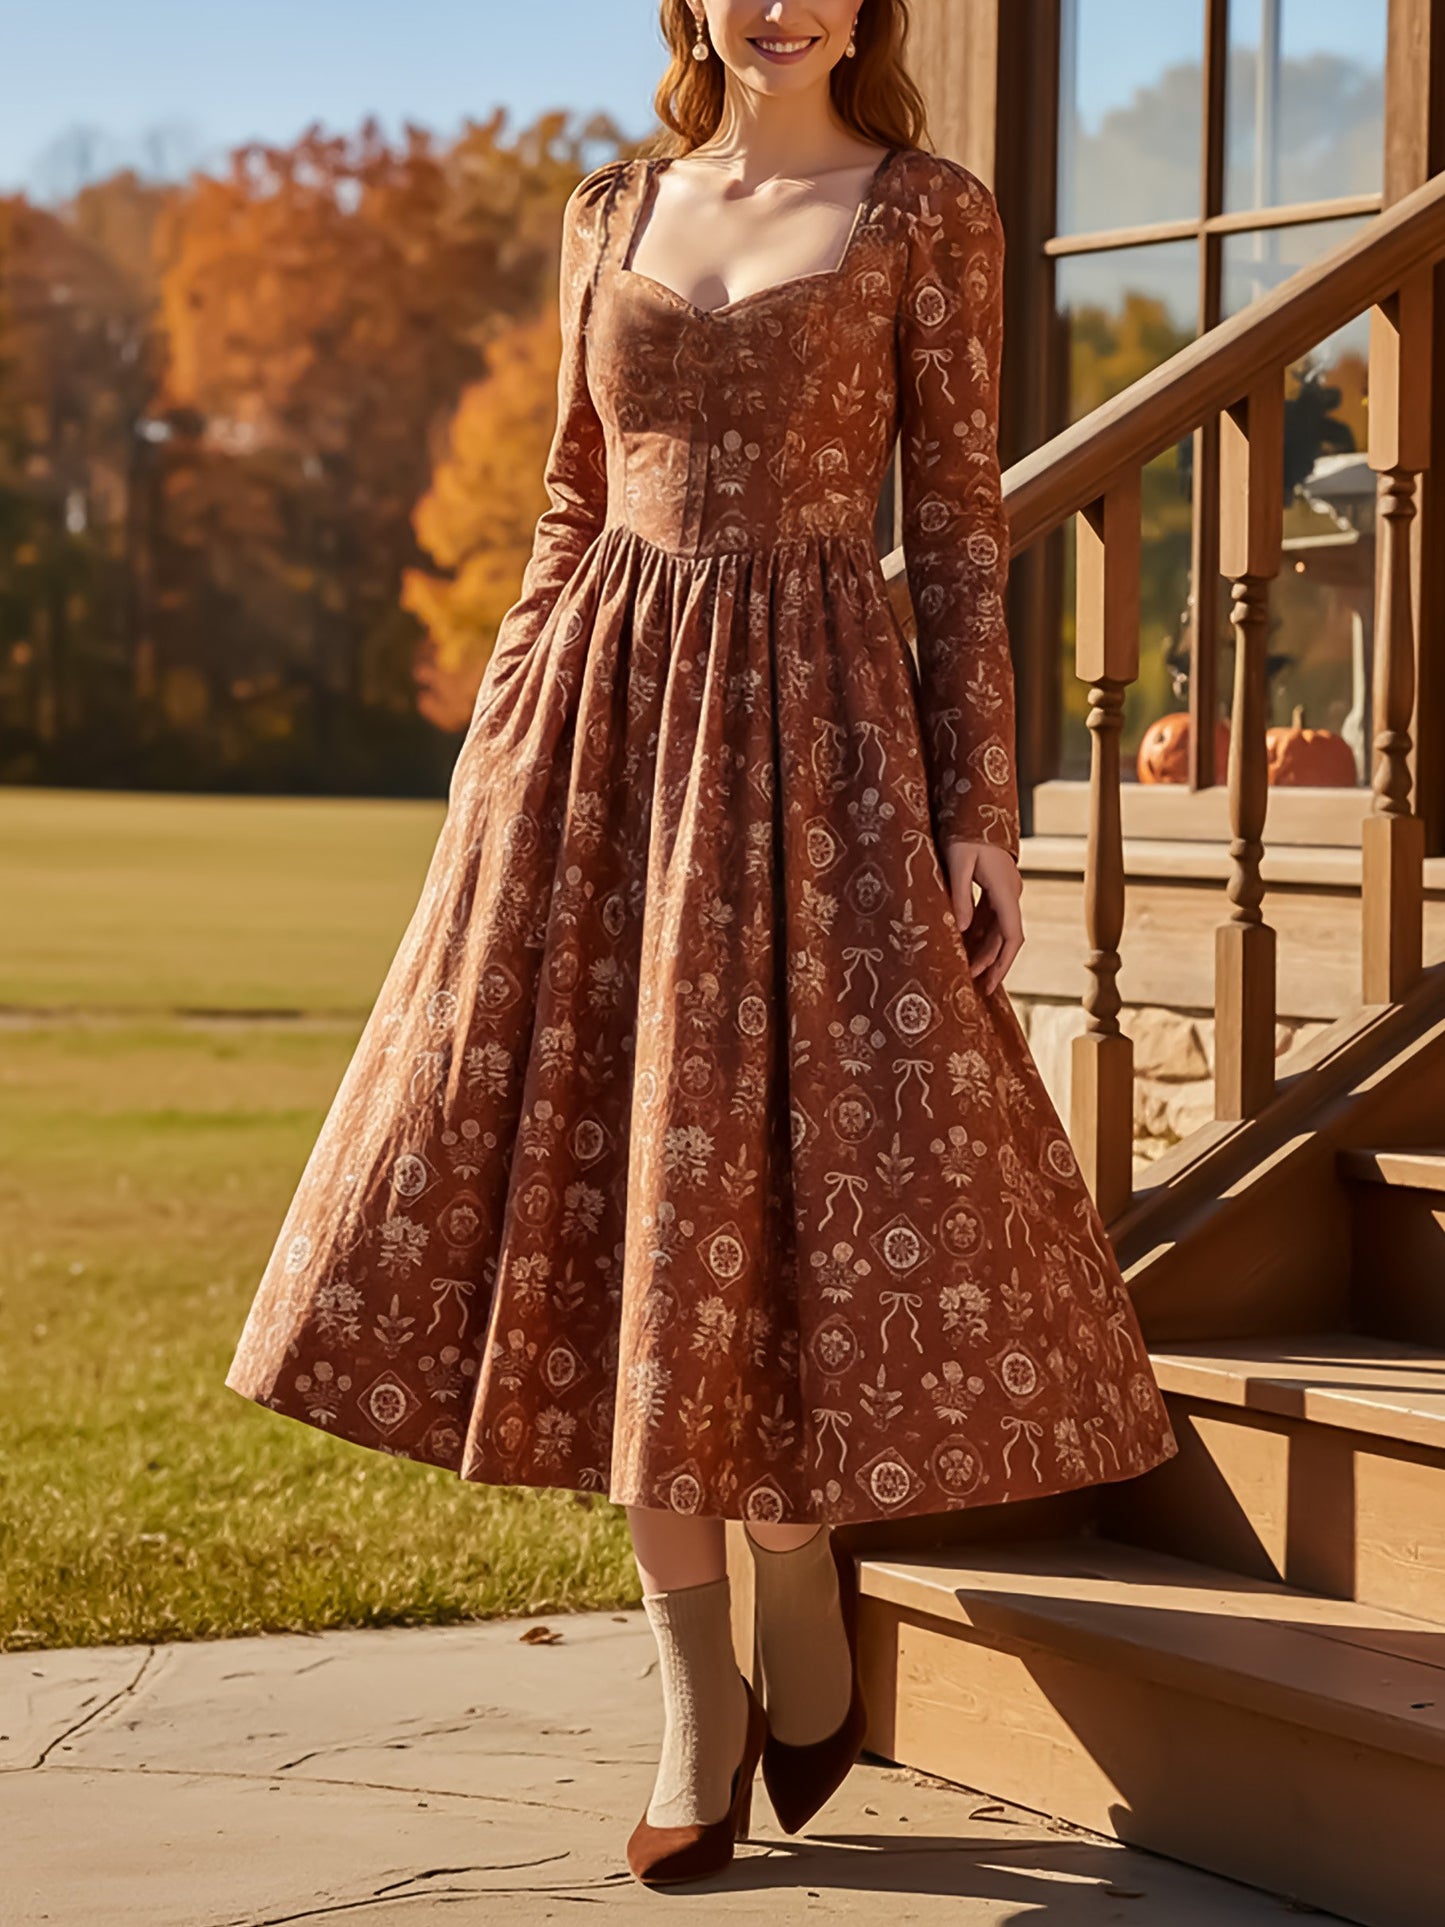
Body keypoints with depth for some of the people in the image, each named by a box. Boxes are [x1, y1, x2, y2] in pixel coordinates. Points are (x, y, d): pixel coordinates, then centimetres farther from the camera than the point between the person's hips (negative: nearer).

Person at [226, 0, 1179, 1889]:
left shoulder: (928, 211, 2)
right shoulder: (615, 211, 13)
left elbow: (961, 530, -1)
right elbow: (572, 512, 16)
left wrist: (981, 817, -7)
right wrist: (494, 756, 10)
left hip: (812, 729, -4)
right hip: (612, 724, 4)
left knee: (778, 1188, -9)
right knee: (600, 1199, 0)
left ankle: (804, 1636, 16)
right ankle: (701, 1707, 10)